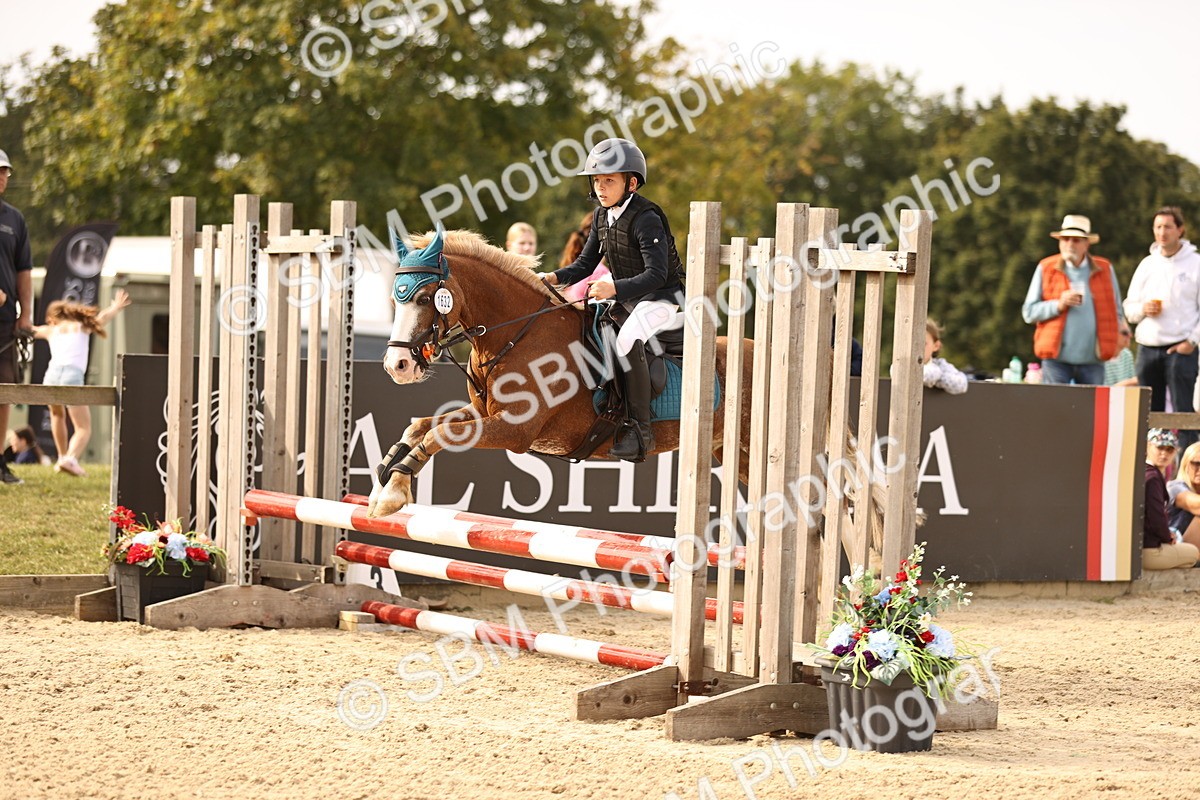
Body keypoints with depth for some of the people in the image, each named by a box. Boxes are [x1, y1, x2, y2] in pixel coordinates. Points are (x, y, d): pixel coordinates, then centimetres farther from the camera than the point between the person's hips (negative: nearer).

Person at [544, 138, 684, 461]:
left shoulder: (646, 219, -20)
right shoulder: (602, 216, 6)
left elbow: (656, 274, -28)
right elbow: (585, 264, 13)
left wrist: (615, 288, -41)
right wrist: (556, 277, -6)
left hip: (662, 299, -10)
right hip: (626, 299, 10)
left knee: (627, 341, -35)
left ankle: (640, 428, -31)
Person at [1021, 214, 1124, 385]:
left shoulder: (1104, 269, 10)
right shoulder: (1046, 269, 5)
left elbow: (1116, 310, 14)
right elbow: (1029, 312, 4)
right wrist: (1058, 305, -12)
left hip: (1092, 359, 1)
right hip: (1056, 358, -1)